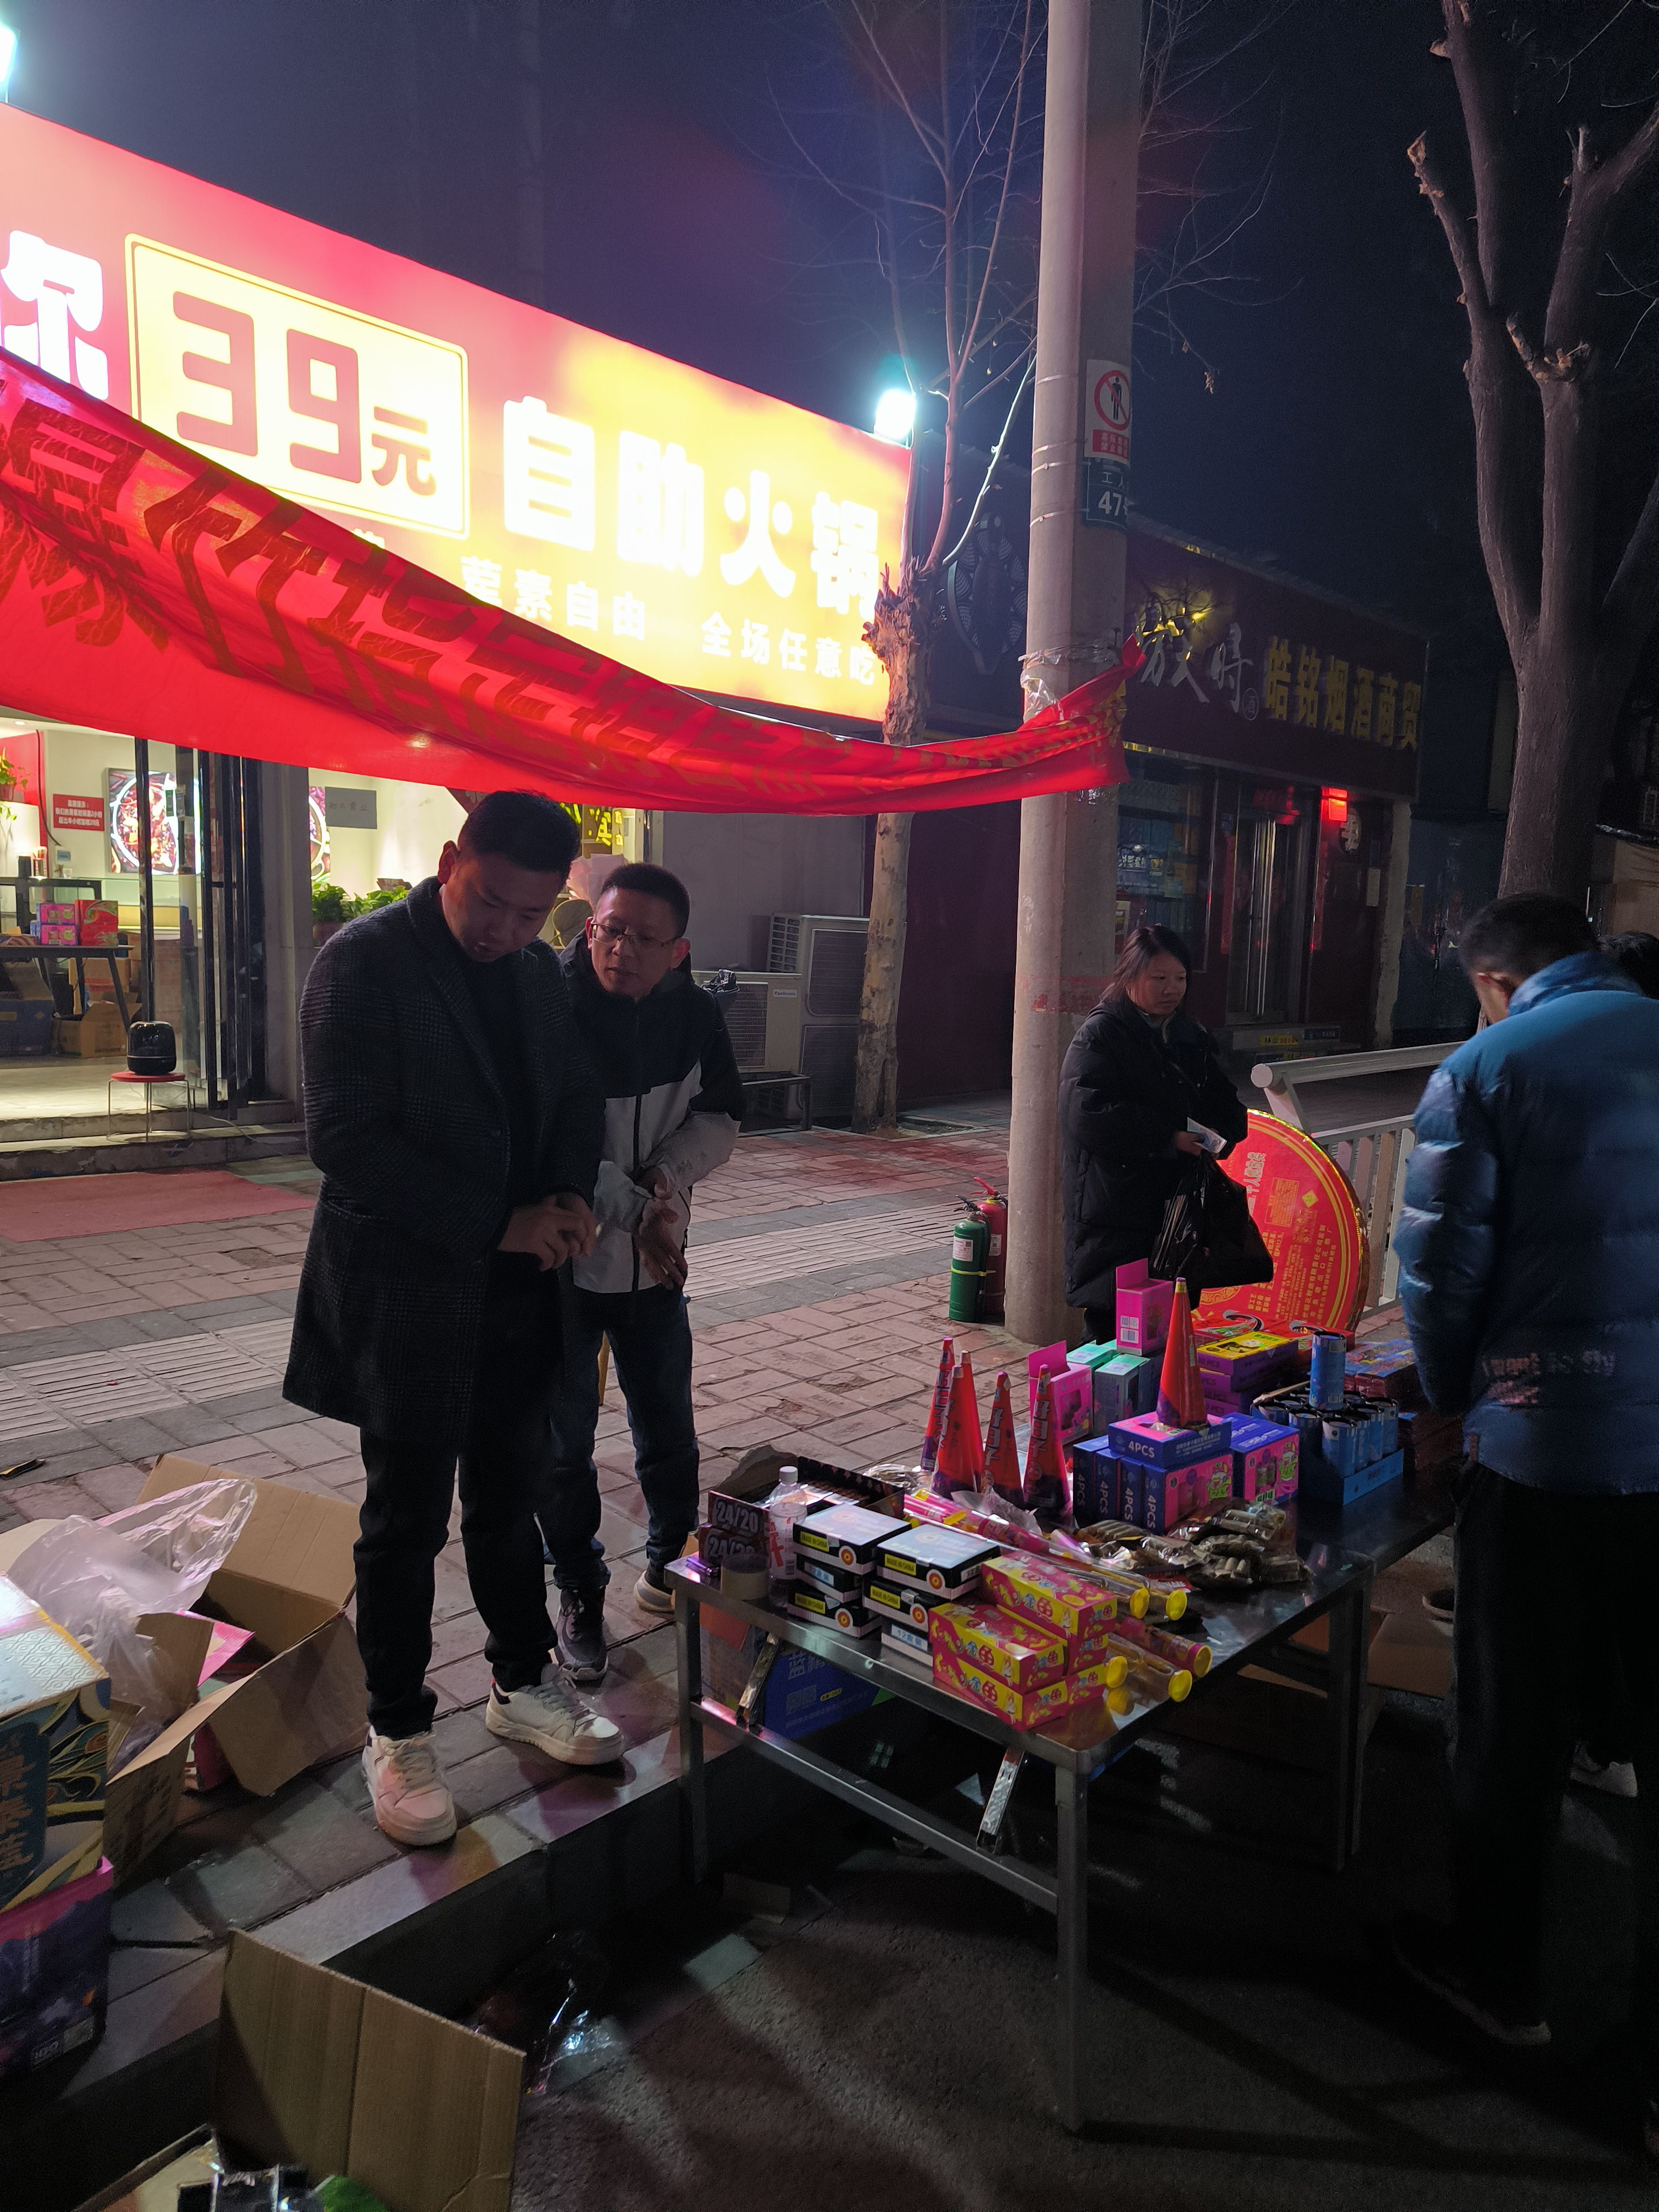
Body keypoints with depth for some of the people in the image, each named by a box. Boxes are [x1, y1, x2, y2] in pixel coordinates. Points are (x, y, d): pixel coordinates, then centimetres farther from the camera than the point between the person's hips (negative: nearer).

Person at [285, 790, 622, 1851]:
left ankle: (524, 1683, 37)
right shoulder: (364, 961, -14)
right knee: (409, 1517, 7)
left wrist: (571, 1195, -5)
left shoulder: (539, 968, 6)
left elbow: (578, 1096, 16)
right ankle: (399, 1734, 26)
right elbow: (347, 1139, -19)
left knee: (512, 1494, 18)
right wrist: (498, 1224, -20)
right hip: (405, 1289, -5)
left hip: (517, 1284, 6)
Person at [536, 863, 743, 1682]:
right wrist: (634, 1208, -22)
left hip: (656, 1262, 4)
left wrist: (665, 1181, -14)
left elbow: (719, 1118, 4)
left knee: (668, 1429, 18)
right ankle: (579, 1596, 28)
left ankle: (669, 1563, 42)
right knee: (562, 1444, 8)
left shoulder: (695, 1015, -6)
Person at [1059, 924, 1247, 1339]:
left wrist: (1213, 1134, -3)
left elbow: (1229, 1109, 20)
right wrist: (1167, 1139, -17)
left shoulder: (1193, 1041, 17)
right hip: (1114, 1212, -6)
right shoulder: (1100, 1036, -5)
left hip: (1177, 1208, 6)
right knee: (1113, 1326, -4)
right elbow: (1089, 1114, -18)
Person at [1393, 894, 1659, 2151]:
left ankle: (1500, 1975, 34)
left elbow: (1441, 1266, -8)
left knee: (1516, 1728, 14)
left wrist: (1458, 1398, 9)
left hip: (1545, 1446, -3)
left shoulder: (1485, 1069, -8)